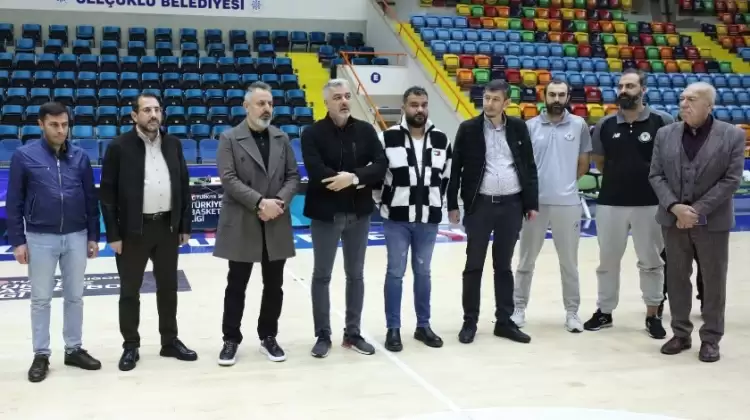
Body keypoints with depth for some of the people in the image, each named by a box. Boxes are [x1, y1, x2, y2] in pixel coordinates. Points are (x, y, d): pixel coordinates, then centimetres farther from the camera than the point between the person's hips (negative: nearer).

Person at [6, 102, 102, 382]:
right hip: (40, 238, -2)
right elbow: (14, 202, -3)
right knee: (41, 299, 8)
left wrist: (93, 236, 5)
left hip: (76, 237, 2)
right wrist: (17, 240, -6)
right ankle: (41, 355, 18)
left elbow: (91, 199, 7)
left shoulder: (80, 157, 2)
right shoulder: (24, 155, -5)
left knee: (74, 296, 11)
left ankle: (74, 349, 24)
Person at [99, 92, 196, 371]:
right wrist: (113, 234, -10)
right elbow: (107, 193, -7)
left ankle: (170, 341, 25)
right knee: (130, 291, 6)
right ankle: (131, 346, 19)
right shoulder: (119, 147, -7)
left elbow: (184, 186, 9)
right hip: (133, 230, -3)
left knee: (168, 287, 13)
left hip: (167, 227, 4)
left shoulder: (173, 144, 5)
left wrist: (185, 225, 5)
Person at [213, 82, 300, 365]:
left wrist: (280, 201, -12)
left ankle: (268, 337, 24)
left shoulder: (282, 138, 9)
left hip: (277, 225, 4)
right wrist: (260, 202, -20)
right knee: (236, 285, 6)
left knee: (274, 286, 10)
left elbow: (293, 176, 6)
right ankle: (231, 339, 18)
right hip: (241, 224, -3)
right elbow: (228, 179, -12)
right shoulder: (229, 139, -3)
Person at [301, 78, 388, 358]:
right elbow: (317, 172, -19)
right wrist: (358, 180, -16)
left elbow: (380, 166, -7)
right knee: (322, 276, 6)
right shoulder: (313, 134, -7)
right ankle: (323, 336, 18)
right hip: (325, 214, -3)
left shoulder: (365, 130, 3)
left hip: (359, 213, 3)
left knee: (356, 275, 12)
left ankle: (353, 333, 25)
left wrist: (352, 177, -22)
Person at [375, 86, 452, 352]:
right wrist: (381, 201, 3)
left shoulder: (441, 139, 3)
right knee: (395, 272, 3)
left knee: (423, 272, 13)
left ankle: (423, 326, 24)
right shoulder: (387, 138, -8)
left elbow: (447, 174, 14)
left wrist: (436, 201, 13)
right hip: (396, 218, -3)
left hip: (429, 220, 3)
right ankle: (393, 329, 12)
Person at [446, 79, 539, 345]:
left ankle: (504, 321, 20)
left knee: (504, 265, 11)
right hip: (479, 204, -2)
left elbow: (529, 167, 7)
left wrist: (532, 203, 2)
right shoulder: (468, 129, -2)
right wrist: (453, 205, -4)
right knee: (474, 265, 4)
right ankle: (470, 322, 14)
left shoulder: (518, 128, 4)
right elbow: (455, 168, 0)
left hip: (511, 204, 2)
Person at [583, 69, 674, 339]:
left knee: (651, 261, 10)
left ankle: (653, 314, 23)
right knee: (608, 261, 12)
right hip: (610, 202, 2)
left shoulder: (662, 122, -7)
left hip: (650, 203, -2)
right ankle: (604, 311, 25)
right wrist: (619, 178, 6)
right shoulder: (605, 125, 0)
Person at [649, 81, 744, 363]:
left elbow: (732, 179, -8)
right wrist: (674, 207, -13)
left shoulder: (732, 135, -4)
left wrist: (698, 210, -15)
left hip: (713, 221, -2)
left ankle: (711, 339, 17)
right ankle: (681, 334, 22)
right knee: (677, 278, 10)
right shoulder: (665, 135, 4)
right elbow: (656, 176, 2)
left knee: (713, 281, 5)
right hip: (674, 219, 3)